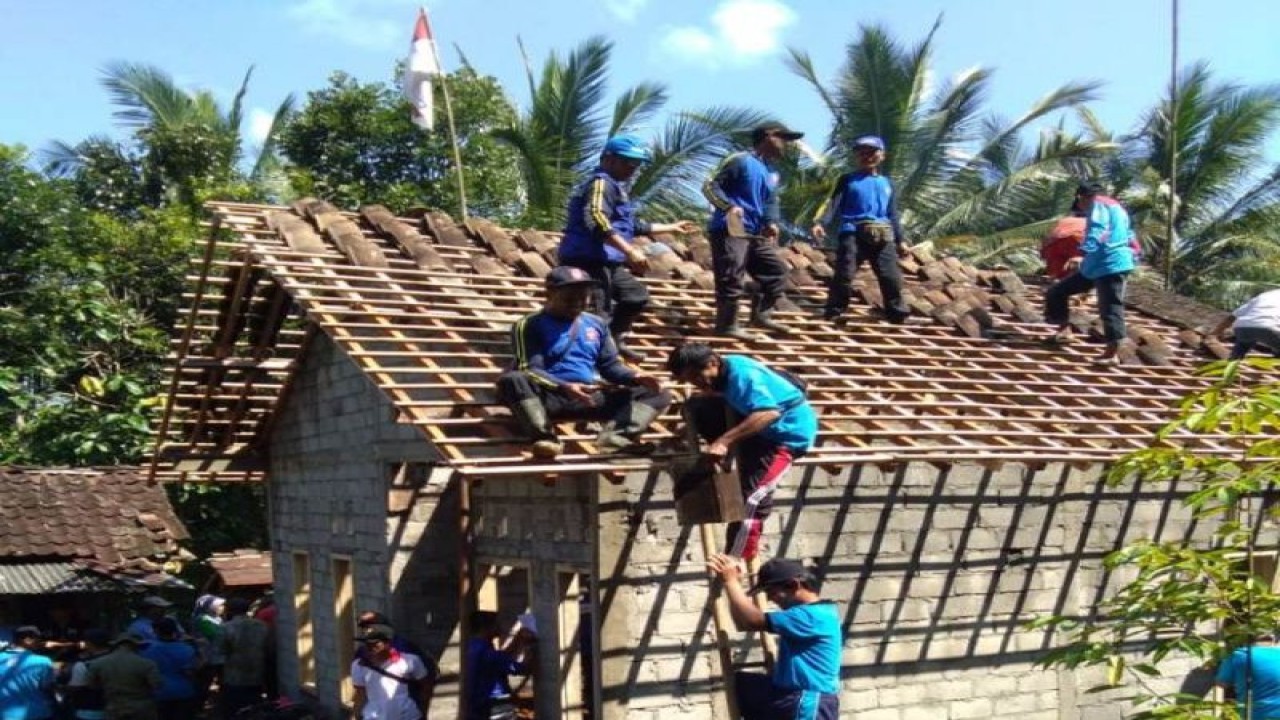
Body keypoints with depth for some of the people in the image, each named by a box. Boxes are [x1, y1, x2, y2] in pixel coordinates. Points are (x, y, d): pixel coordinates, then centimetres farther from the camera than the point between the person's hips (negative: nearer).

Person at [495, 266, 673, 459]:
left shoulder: (595, 324, 17)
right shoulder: (530, 325, 0)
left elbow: (610, 364, 18)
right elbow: (530, 370, -11)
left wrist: (634, 377, -4)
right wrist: (564, 387, -29)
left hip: (590, 396, 5)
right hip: (549, 395, -5)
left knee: (658, 393, -5)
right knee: (512, 380, -37)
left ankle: (616, 437, -30)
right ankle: (545, 437, -43)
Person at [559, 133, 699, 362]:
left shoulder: (616, 187, 23)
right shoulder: (601, 183, -11)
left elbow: (634, 225, 35)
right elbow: (596, 221, -28)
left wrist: (671, 227, 42)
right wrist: (630, 251, -33)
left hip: (607, 263, 11)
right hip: (590, 261, -11)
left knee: (637, 296, 26)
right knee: (597, 317, -17)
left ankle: (615, 341, 33)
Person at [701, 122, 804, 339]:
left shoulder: (772, 173, 19)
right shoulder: (740, 161, -9)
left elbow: (770, 202, 22)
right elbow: (710, 185, -12)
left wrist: (772, 222, 1)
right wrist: (729, 206, -27)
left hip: (756, 234, 10)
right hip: (730, 231, -10)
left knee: (777, 270, 12)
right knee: (731, 279, -9)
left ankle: (761, 315, 18)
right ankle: (727, 325, 1)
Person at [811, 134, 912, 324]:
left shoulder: (886, 184, 23)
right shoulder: (847, 180, 12)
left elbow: (893, 215, 22)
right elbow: (833, 203, -1)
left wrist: (901, 240, 13)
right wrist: (820, 222, -19)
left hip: (883, 237, 3)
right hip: (852, 233, -3)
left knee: (891, 277, -2)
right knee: (844, 275, -12)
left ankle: (898, 314, 7)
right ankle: (833, 312, -2)